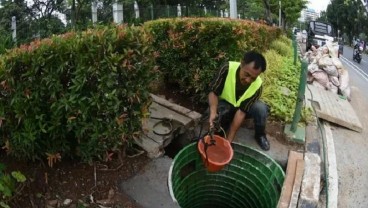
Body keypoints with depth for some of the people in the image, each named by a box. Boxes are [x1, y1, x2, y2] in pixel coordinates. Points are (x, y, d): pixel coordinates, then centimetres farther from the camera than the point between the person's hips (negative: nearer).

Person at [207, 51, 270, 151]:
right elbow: (213, 92, -24)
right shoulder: (228, 68, -32)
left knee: (261, 108, -30)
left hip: (245, 107, 1)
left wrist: (229, 140, -31)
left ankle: (260, 135, 0)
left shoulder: (257, 86, -29)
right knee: (216, 112, -35)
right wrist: (213, 112, -44)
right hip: (225, 103, 0)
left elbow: (241, 111, -29)